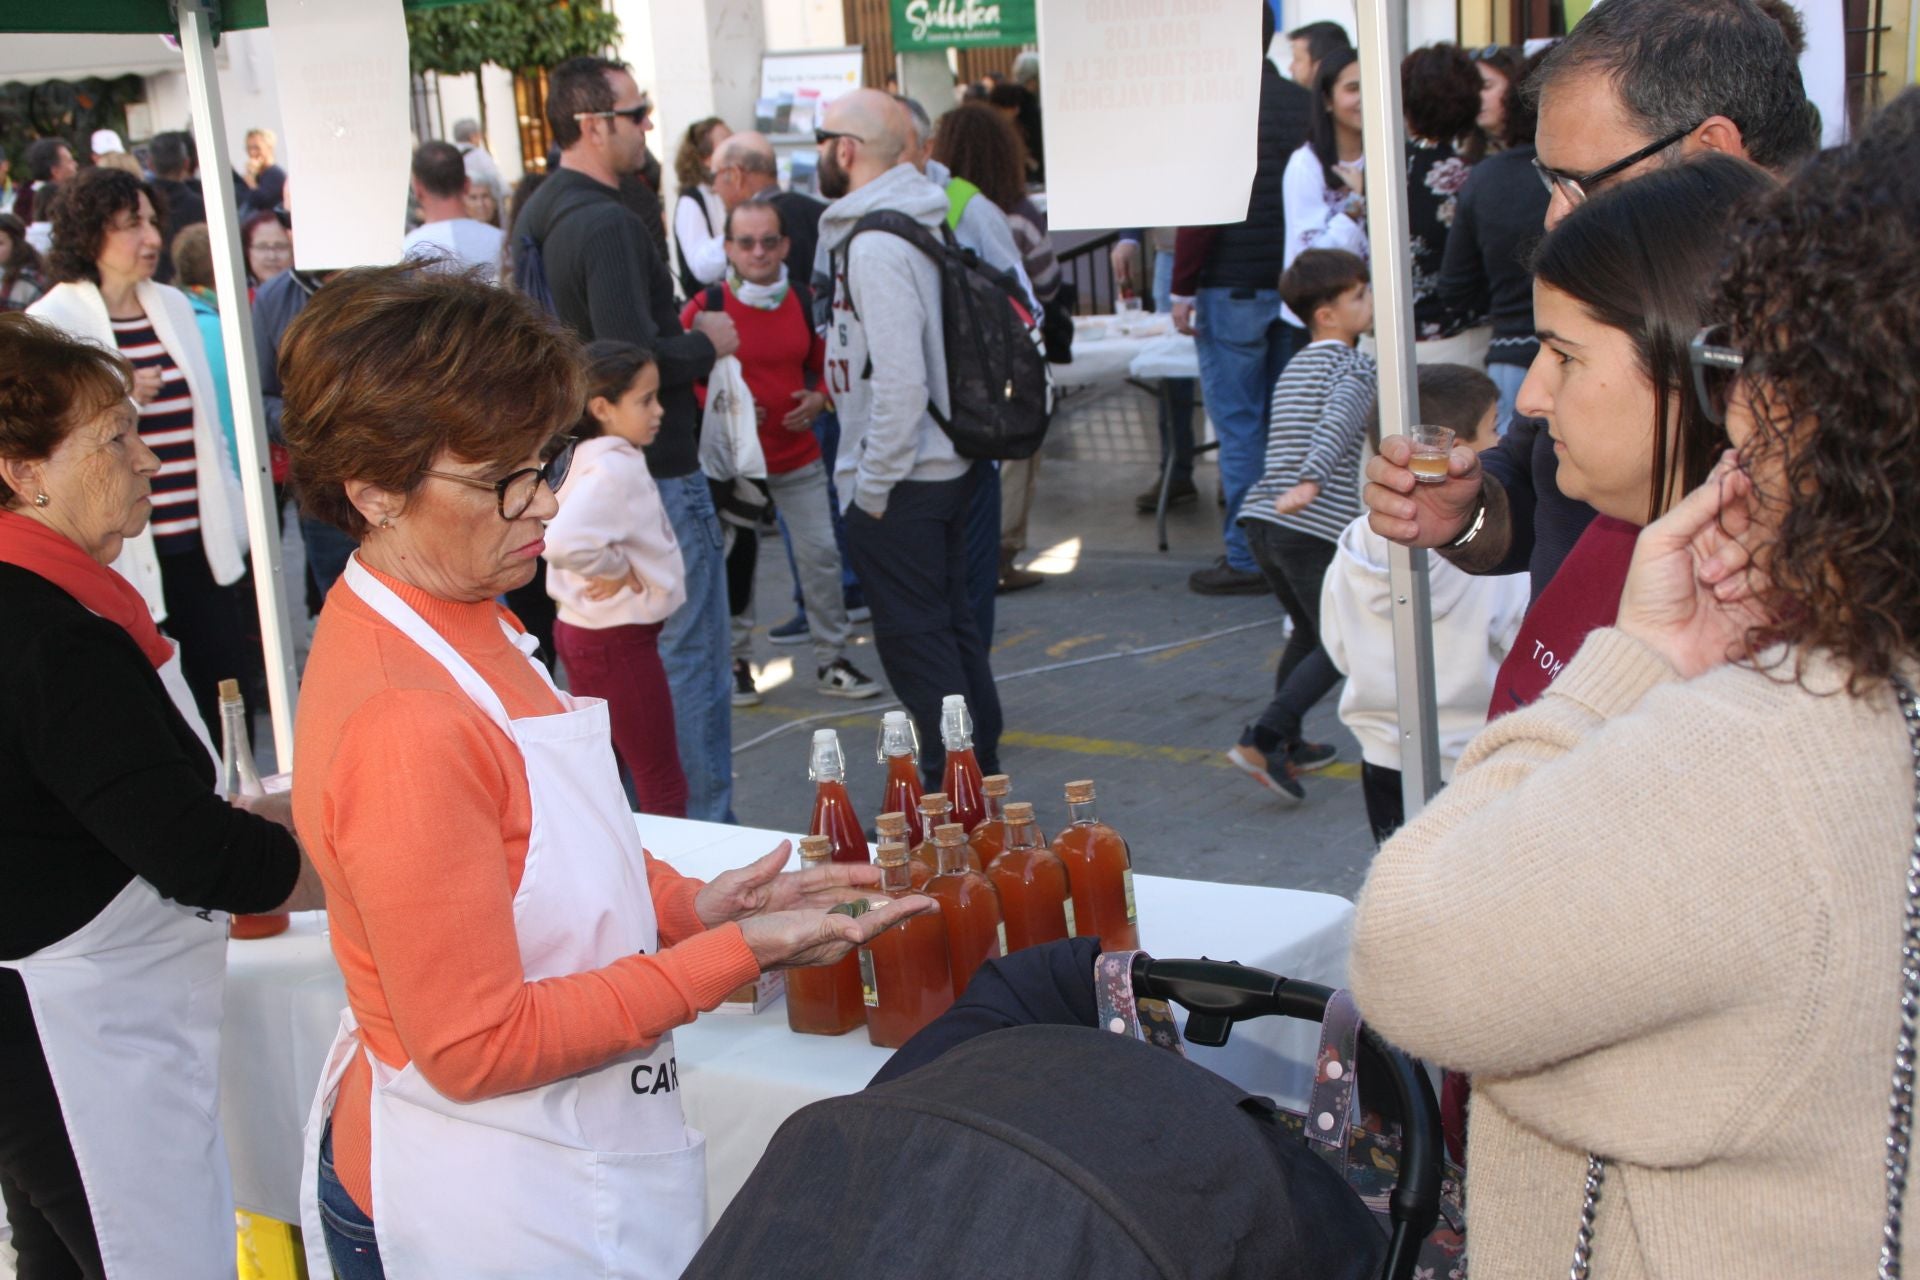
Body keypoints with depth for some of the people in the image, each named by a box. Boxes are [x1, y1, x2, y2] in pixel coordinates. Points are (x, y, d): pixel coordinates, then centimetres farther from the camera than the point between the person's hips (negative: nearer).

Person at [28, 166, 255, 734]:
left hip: (202, 543, 5)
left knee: (224, 687, 7)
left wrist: (233, 524, 16)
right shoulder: (51, 321, -6)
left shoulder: (175, 306, 13)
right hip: (124, 555, -5)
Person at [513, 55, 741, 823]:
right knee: (689, 656, -2)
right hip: (654, 472, -10)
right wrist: (707, 343, -8)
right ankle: (701, 829, 3)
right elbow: (638, 359, -26)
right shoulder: (607, 222, -20)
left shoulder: (536, 216, 10)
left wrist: (683, 333, 13)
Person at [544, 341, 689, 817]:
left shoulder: (589, 457, 7)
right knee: (663, 789, -1)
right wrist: (617, 568, -21)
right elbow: (563, 541, -39)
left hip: (581, 631, 10)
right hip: (619, 638, -10)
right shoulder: (615, 469, -24)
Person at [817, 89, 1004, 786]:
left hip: (901, 482, -10)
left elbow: (899, 379, -26)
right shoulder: (921, 222, 10)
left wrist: (873, 485, -18)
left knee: (914, 638, 0)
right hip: (946, 463, 10)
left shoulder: (876, 245, -21)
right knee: (951, 623, 19)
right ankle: (981, 767, 30)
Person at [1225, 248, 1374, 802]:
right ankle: (1261, 740, -15)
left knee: (1308, 633, 24)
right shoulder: (1355, 366, -4)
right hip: (1316, 527, -8)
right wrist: (1311, 482, -39)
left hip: (1262, 516, 8)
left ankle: (1288, 746, 25)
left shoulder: (1295, 367, 21)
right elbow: (1338, 425, -23)